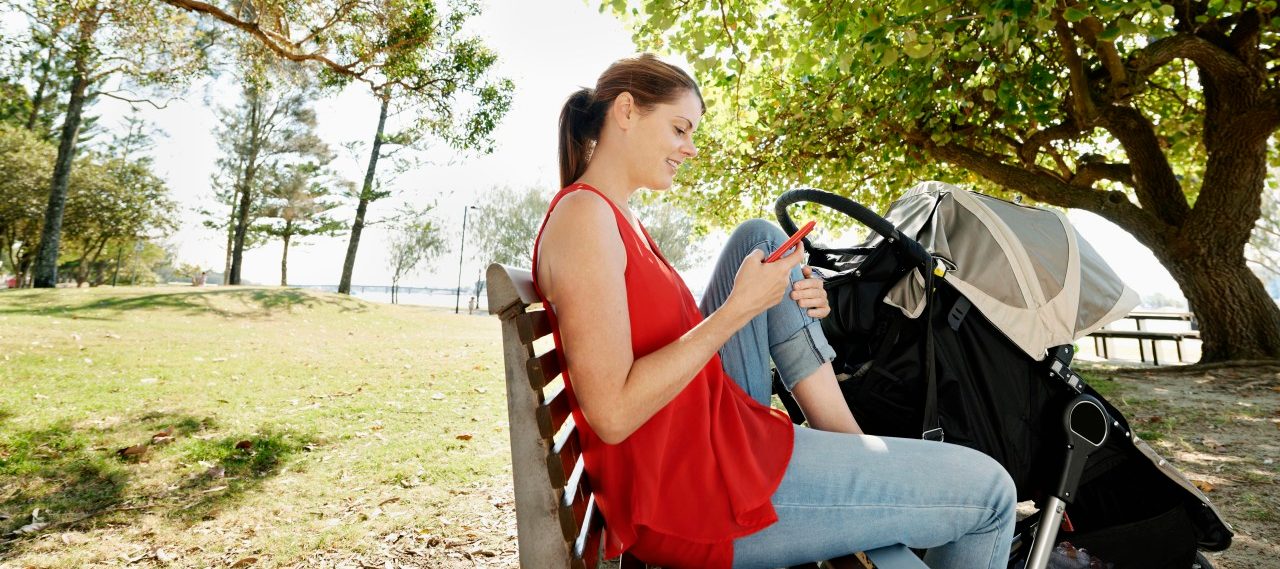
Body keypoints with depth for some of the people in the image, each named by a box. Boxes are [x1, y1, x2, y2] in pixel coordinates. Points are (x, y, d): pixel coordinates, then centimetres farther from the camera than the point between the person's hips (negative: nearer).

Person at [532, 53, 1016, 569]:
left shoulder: (618, 218, 16)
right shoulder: (583, 214, -15)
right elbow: (613, 414, -23)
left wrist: (787, 306, 1)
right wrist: (740, 308, -17)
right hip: (688, 491, -10)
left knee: (760, 238, 10)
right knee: (988, 490, -5)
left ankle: (852, 443, 5)